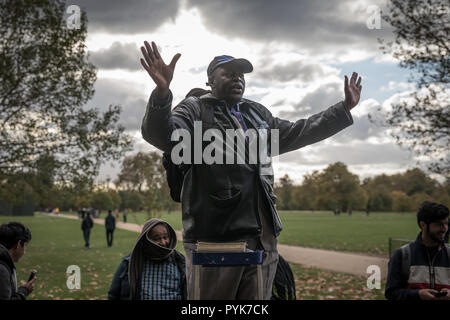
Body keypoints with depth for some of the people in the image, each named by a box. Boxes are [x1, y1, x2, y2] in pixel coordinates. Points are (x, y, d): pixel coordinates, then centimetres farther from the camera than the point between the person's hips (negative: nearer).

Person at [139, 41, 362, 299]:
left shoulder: (259, 114, 23)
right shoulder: (194, 110, 2)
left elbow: (297, 133, 34)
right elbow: (160, 134, -17)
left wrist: (344, 109, 32)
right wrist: (162, 92, -37)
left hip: (262, 237, 7)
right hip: (213, 238, -6)